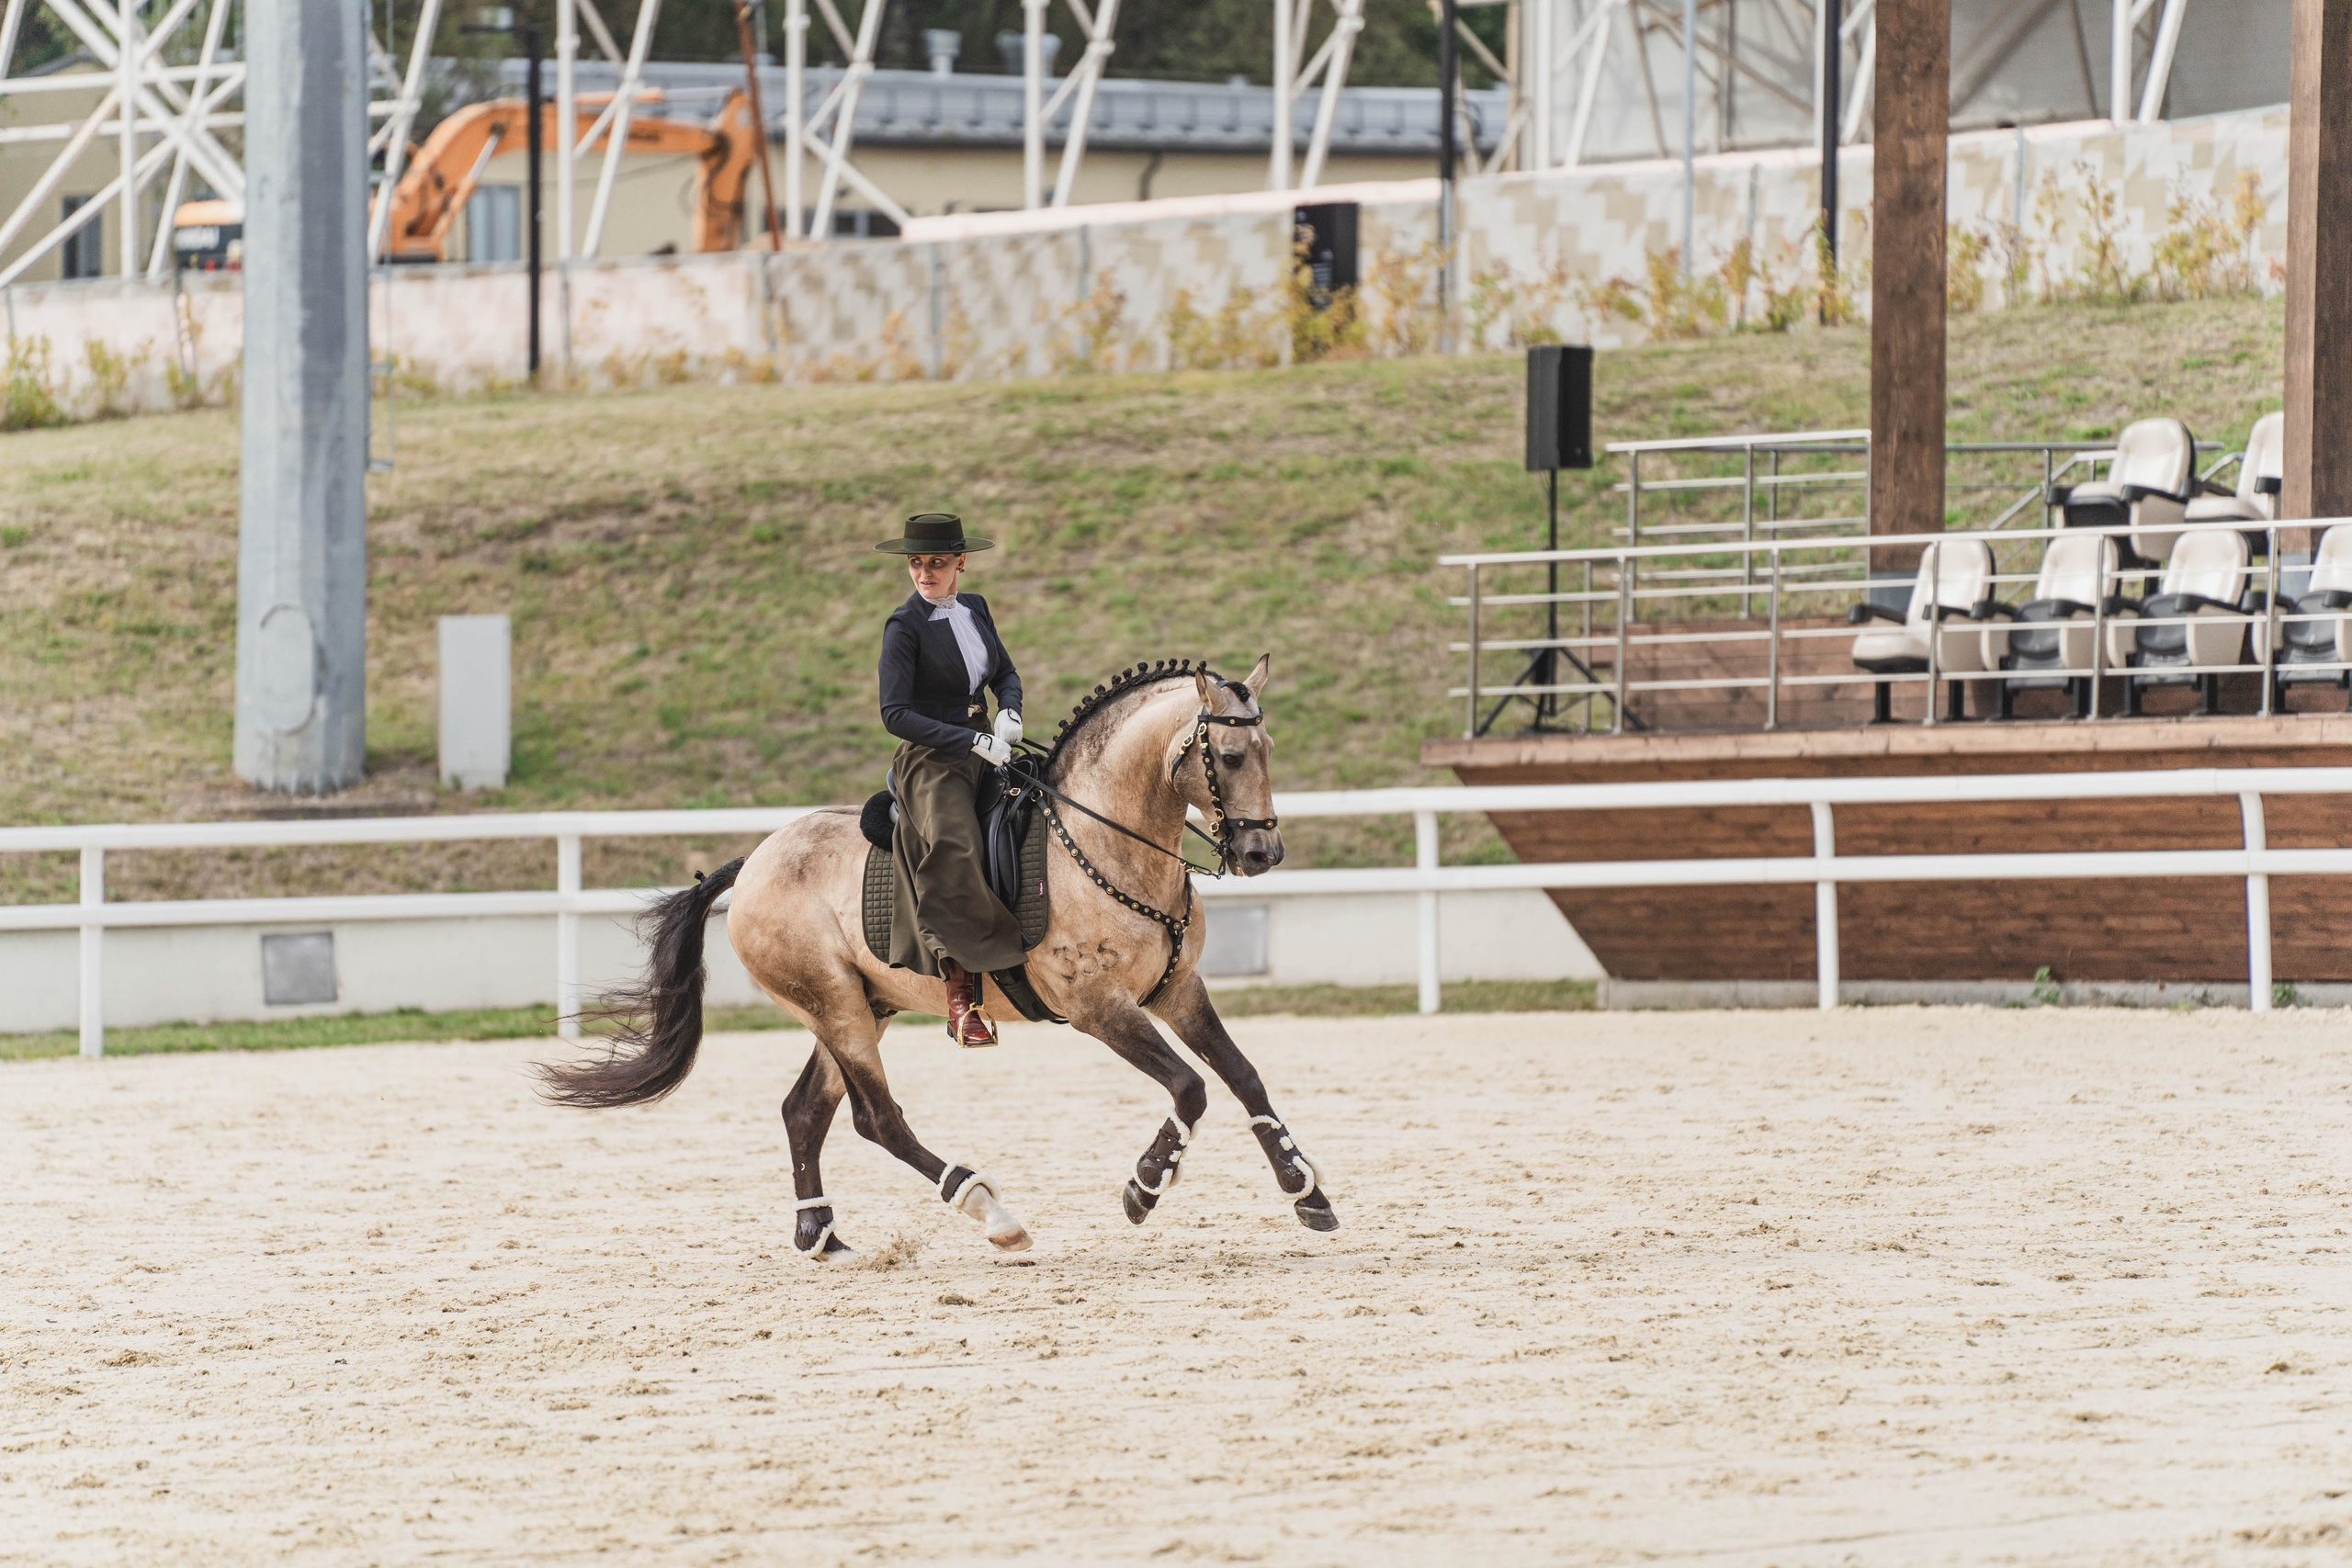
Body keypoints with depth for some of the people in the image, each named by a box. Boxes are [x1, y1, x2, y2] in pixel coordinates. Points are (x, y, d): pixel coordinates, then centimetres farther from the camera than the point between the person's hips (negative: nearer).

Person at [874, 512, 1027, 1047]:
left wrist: (1009, 713, -1)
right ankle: (962, 1000, -31)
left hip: (984, 754, 8)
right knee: (954, 846, -31)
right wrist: (972, 742, -19)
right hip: (932, 761, -8)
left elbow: (1006, 674, 23)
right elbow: (895, 714, -14)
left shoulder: (974, 609, 11)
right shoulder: (905, 626, -8)